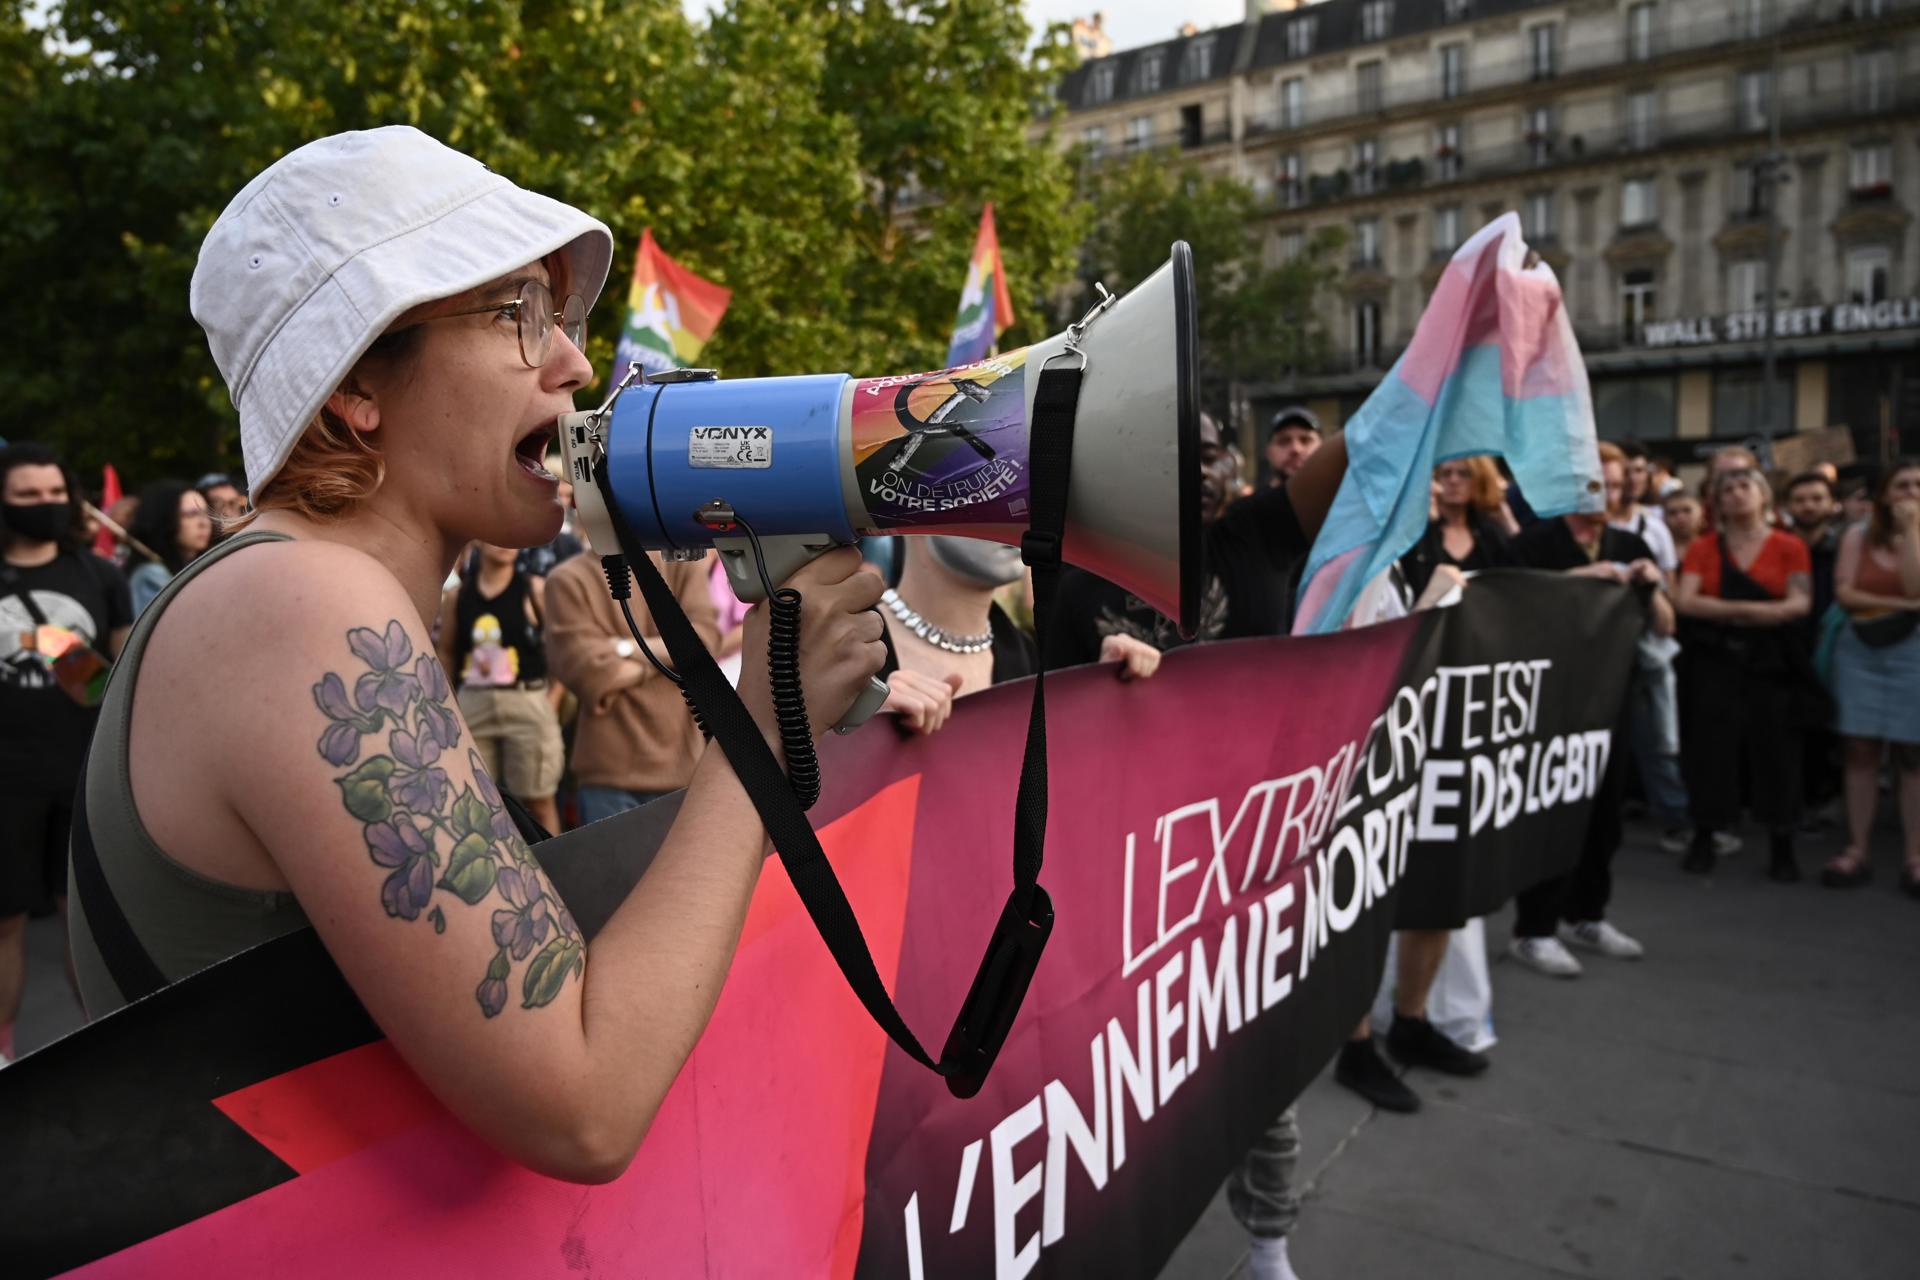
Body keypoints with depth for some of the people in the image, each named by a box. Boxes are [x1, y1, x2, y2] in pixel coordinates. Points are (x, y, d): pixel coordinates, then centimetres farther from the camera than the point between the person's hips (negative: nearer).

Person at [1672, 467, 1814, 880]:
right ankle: (1703, 839, 11)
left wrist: (1730, 611, -15)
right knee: (1712, 745, 2)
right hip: (1715, 661, 1)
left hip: (1770, 661, 0)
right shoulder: (1703, 547, 6)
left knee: (1774, 748, 2)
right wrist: (1743, 609, -14)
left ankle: (1781, 846, 11)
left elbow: (1799, 604, -9)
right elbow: (1685, 601, -6)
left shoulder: (1790, 547, 3)